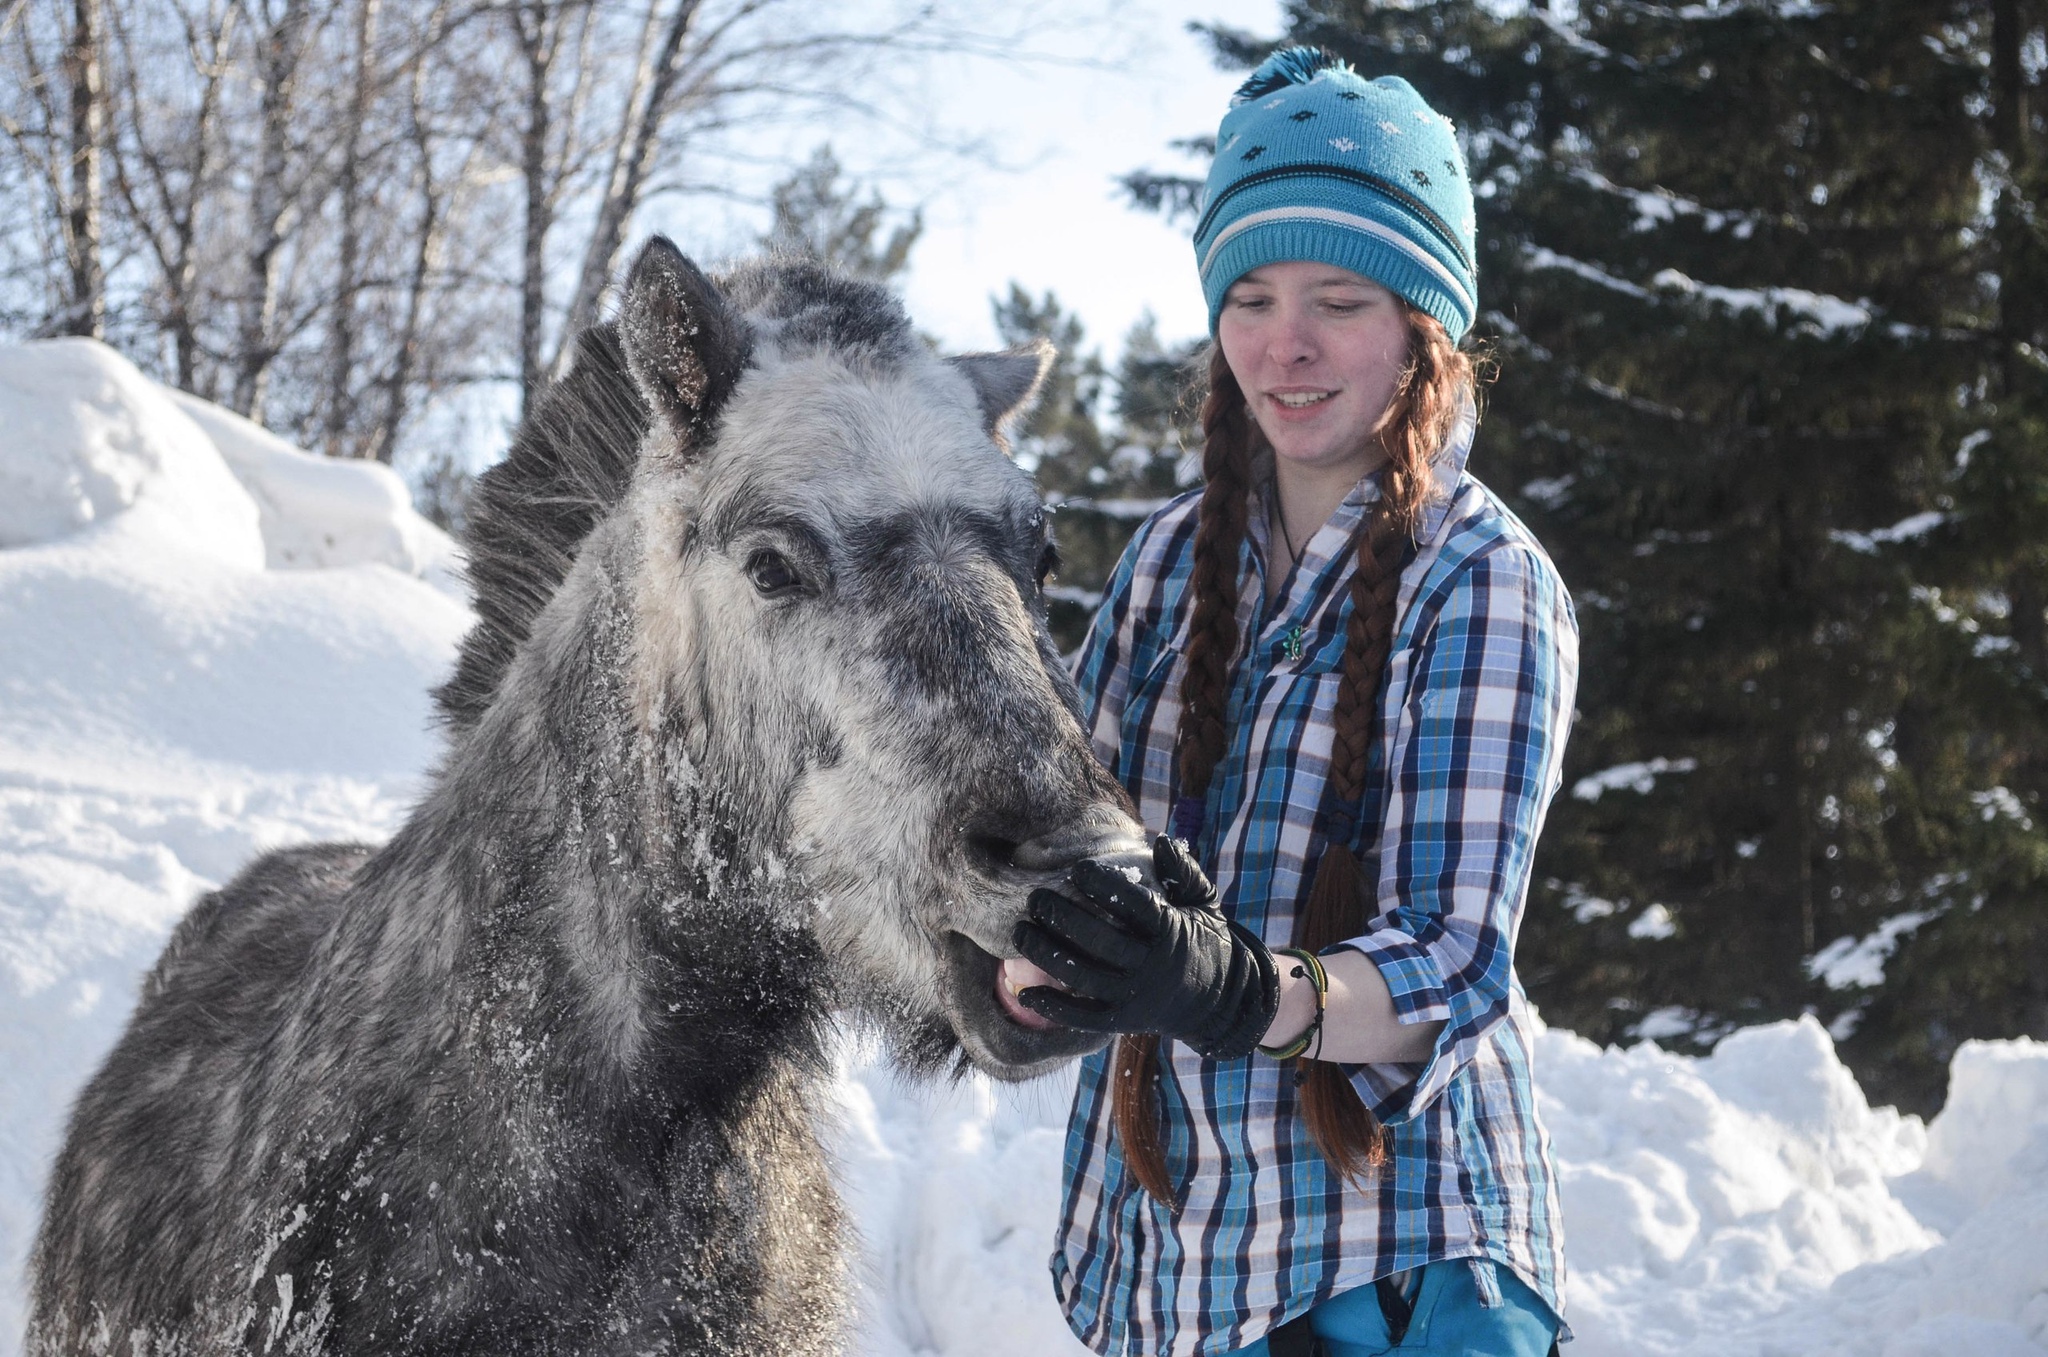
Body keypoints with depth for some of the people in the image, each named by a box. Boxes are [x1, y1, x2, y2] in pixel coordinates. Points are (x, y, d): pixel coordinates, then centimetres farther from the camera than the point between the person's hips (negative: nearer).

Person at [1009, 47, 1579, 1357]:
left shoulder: (1485, 583, -9)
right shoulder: (1177, 554, 6)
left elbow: (1454, 965, -17)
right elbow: (1082, 822, 7)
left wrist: (1241, 991, -37)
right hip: (1159, 1244, 5)